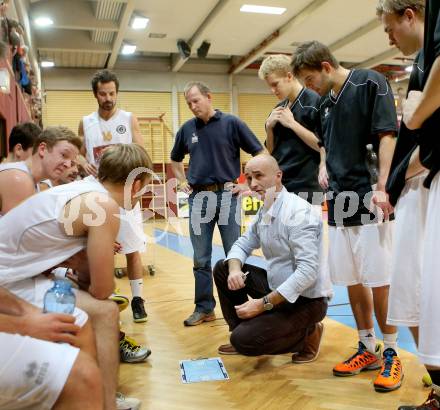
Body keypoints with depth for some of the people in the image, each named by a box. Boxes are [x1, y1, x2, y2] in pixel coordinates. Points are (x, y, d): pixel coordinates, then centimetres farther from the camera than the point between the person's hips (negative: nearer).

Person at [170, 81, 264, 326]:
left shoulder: (231, 123, -2)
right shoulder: (187, 129, 9)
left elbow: (260, 153, -1)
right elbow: (175, 160, 25)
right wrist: (182, 182, 12)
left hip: (226, 195, -3)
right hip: (198, 198, 3)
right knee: (201, 259, 8)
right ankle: (204, 308, 20)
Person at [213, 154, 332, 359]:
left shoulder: (298, 212, -23)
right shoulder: (265, 210, 4)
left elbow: (308, 271, -29)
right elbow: (243, 244, 12)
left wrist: (263, 304, -26)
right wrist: (234, 269, -12)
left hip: (306, 300, -8)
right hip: (277, 285, 8)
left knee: (245, 340, -19)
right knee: (222, 269, 4)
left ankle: (307, 333, 3)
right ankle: (242, 329, 15)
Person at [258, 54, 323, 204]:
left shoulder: (314, 101, -7)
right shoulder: (279, 109, 13)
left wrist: (292, 123, -15)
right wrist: (269, 127, -1)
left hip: (305, 188, -6)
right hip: (278, 186, 7)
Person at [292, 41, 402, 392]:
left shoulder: (370, 83, -3)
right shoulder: (326, 103, 17)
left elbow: (387, 135, -11)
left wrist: (382, 187, -19)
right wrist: (324, 167, 9)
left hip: (369, 199, -7)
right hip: (339, 202, 7)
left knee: (379, 281, -3)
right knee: (352, 281, 9)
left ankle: (392, 354, 13)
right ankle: (368, 350, 23)